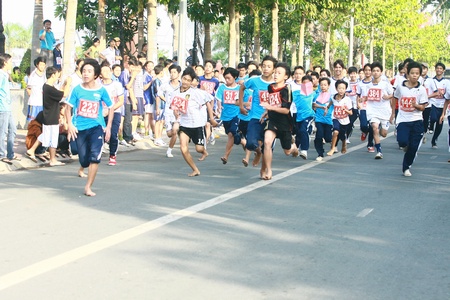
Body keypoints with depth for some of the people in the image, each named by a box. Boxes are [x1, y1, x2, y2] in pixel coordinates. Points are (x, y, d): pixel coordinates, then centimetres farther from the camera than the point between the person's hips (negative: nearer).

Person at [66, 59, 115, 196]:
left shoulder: (101, 90, -2)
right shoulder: (77, 89, -2)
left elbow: (111, 108, 8)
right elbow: (68, 108, 4)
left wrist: (108, 127, 2)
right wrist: (70, 125, -9)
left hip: (96, 127, -1)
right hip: (80, 128, 1)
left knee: (95, 156, -21)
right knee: (84, 161, 3)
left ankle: (88, 187, -11)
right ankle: (82, 169, 43)